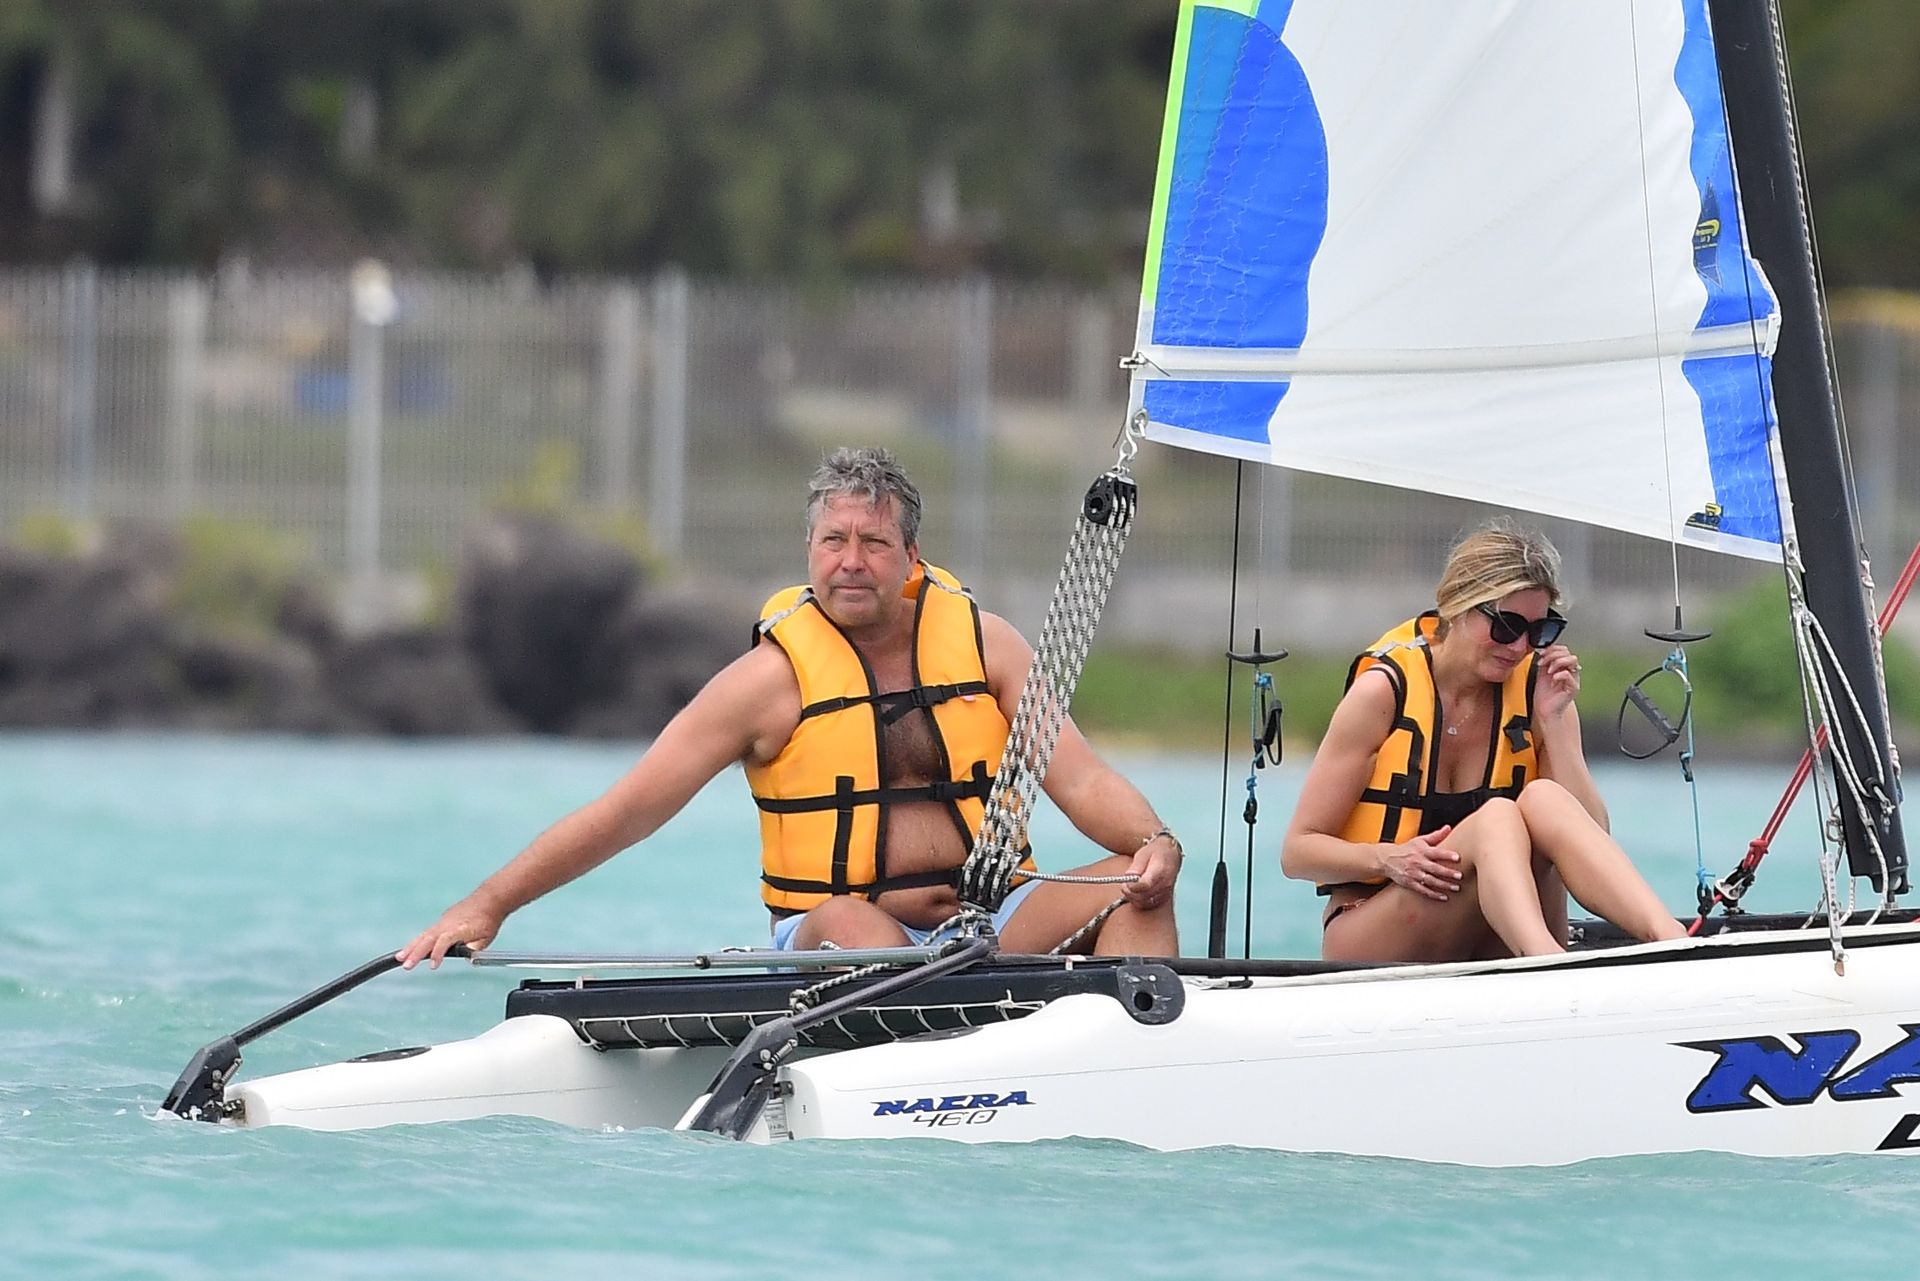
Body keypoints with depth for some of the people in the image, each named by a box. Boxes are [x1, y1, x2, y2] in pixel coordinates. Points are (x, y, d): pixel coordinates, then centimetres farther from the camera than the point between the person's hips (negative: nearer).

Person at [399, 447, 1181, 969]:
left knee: (1133, 887, -20)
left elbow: (1080, 779, 4)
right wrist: (489, 907, -9)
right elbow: (627, 809, -2)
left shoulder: (982, 642, 8)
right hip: (832, 947, -3)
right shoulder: (777, 676, -1)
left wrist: (1154, 844, -19)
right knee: (851, 922, -36)